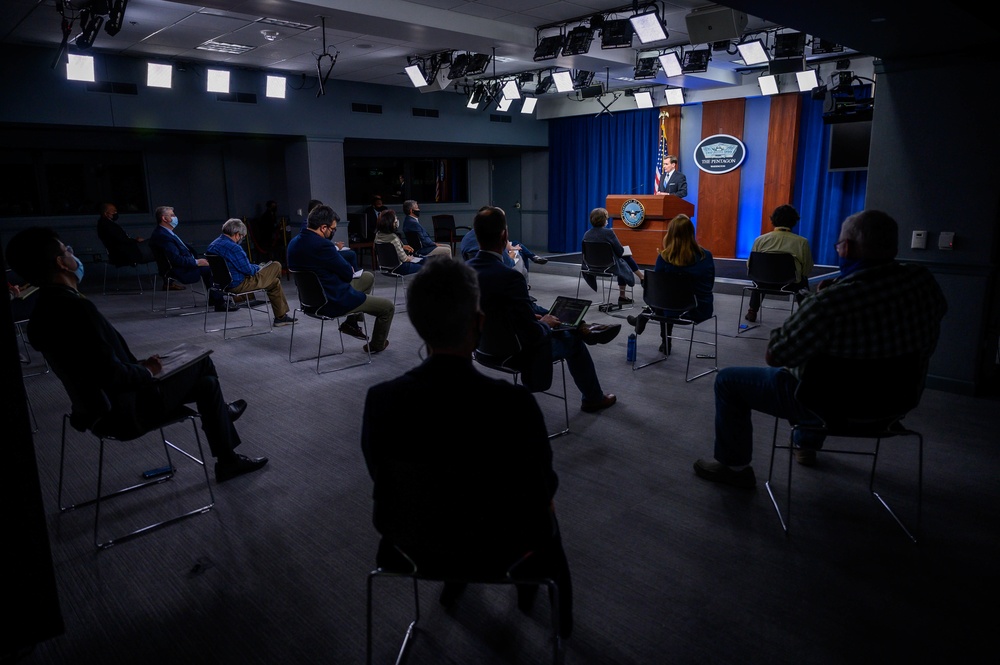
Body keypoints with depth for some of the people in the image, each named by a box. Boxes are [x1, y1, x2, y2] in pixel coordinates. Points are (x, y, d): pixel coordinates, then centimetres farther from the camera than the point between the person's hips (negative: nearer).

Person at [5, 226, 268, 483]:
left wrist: (137, 366, 9)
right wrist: (146, 372, -12)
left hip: (99, 404, 9)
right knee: (202, 363, 7)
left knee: (206, 382, 17)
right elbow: (111, 375, -31)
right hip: (127, 408, -9)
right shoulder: (77, 308, -30)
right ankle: (220, 411, 34)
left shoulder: (42, 313, 1)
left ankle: (228, 459, 27)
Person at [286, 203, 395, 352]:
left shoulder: (294, 242, 1)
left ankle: (352, 321, 24)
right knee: (388, 307, 5)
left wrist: (346, 270, 2)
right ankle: (376, 345, 28)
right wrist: (349, 270, 5)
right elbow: (348, 274, -17)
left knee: (368, 277, 25)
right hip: (334, 302, -10)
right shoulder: (322, 245, -28)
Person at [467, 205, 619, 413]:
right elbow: (533, 334, -30)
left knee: (537, 310, 25)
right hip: (515, 352, -7)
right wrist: (544, 322, -7)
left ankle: (583, 329, 46)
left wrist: (536, 316, 10)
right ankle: (593, 398, 41)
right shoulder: (510, 277, -33)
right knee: (572, 341, 20)